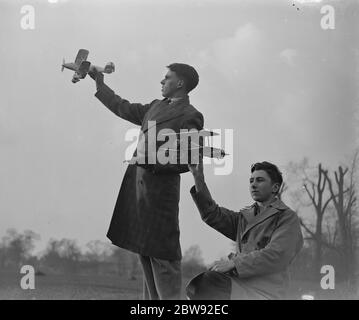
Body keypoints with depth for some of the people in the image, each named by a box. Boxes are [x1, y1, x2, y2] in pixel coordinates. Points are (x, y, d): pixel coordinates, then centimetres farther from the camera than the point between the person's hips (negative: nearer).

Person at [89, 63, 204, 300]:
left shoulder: (190, 117, -8)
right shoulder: (156, 107, 17)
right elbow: (124, 108, 28)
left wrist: (152, 161, -18)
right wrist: (100, 84, 30)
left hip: (160, 188, -8)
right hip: (138, 183, 8)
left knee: (161, 253, -8)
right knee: (145, 253, 13)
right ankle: (152, 298, 20)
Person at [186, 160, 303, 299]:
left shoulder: (288, 218, 1)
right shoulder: (244, 216, 22)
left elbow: (276, 256, -12)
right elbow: (213, 215, 8)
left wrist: (233, 262, -16)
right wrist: (199, 179, -2)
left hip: (263, 291, -6)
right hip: (237, 280, 6)